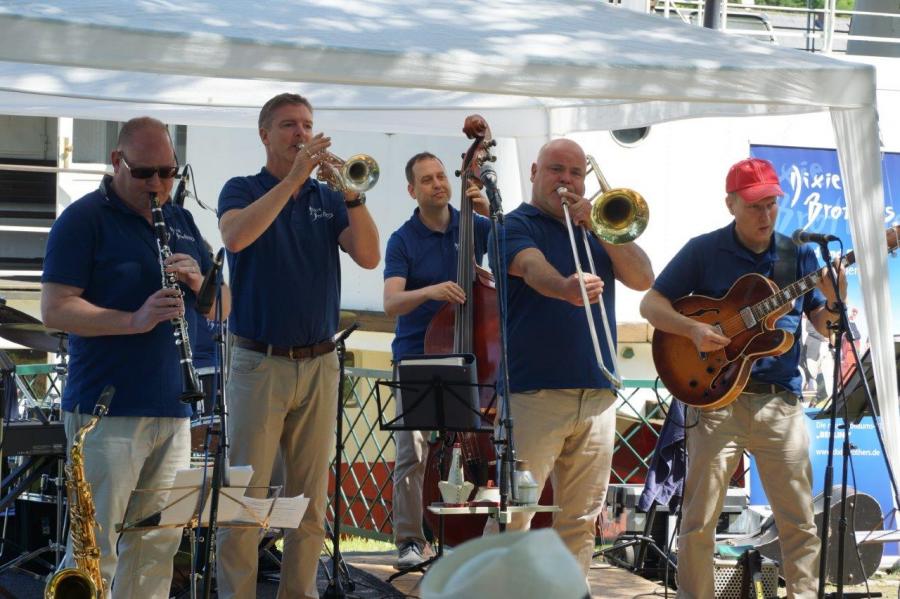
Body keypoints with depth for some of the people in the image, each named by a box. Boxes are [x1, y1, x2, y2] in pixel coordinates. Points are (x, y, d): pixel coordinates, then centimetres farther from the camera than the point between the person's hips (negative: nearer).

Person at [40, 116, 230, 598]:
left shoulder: (181, 222, 16)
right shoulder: (84, 219, -4)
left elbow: (222, 307, 17)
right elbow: (54, 309, -12)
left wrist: (198, 281, -5)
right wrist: (135, 320, -24)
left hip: (172, 411, 6)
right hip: (107, 412, -6)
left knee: (159, 544, 9)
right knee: (94, 549, -6)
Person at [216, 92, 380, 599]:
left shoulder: (328, 198, 11)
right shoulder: (244, 190, 2)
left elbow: (369, 256, -4)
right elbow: (236, 236, -21)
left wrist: (352, 195, -17)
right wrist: (294, 178, -22)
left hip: (319, 366, 3)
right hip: (260, 363, -3)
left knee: (311, 499, 7)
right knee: (245, 495, -5)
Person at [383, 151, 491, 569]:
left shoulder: (474, 227, 7)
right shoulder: (403, 240, 0)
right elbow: (391, 303, -11)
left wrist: (490, 212, -15)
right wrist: (429, 291, -29)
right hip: (418, 357, -2)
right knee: (412, 451, -8)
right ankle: (409, 540, -2)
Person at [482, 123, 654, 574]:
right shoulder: (518, 226, 1)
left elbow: (643, 279, 7)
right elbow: (533, 267, -21)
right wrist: (565, 288, -43)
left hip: (596, 394, 6)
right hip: (533, 395, -6)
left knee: (582, 518, 8)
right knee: (513, 512, -9)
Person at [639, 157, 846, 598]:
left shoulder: (798, 254, 10)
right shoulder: (704, 251, 2)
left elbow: (824, 326, 9)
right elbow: (651, 303, 2)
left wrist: (836, 301, -13)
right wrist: (694, 329, -15)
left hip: (780, 400, 3)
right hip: (716, 396, -2)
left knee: (799, 519, 3)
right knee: (699, 519, -3)